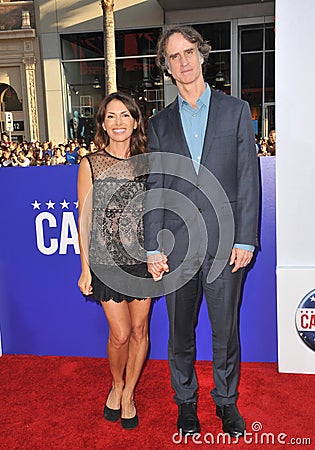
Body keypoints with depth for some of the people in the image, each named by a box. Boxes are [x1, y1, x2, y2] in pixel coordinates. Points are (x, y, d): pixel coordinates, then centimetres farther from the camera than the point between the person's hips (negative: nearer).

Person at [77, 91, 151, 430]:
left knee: (140, 330, 9)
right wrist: (85, 268, -4)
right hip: (106, 260, -2)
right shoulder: (90, 164, -2)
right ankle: (116, 386, 33)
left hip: (142, 258, 3)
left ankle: (128, 394, 32)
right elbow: (84, 219, -2)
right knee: (120, 334, 2)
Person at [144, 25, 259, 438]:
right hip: (178, 245, 2)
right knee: (180, 333, 13)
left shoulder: (236, 110, 6)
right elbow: (155, 190, 6)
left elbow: (248, 179, 1)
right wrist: (153, 248, -1)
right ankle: (185, 402, 33)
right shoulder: (160, 124, 10)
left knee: (226, 330, 10)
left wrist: (246, 239, -6)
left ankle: (226, 401, 33)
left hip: (225, 242, -1)